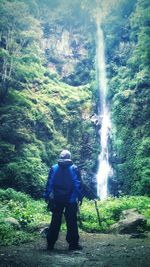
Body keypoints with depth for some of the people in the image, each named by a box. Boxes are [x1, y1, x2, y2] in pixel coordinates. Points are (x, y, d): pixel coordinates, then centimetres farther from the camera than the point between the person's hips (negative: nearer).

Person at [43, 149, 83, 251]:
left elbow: (49, 183, 1)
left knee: (55, 221, 11)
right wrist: (80, 197, -1)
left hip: (57, 200, 2)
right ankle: (73, 244, 10)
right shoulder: (74, 169, -5)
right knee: (71, 222, 7)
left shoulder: (54, 168, 0)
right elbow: (78, 184, -6)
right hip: (71, 200, -2)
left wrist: (47, 196, 6)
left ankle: (50, 243, 15)